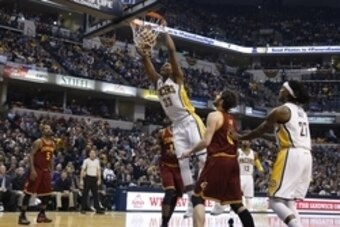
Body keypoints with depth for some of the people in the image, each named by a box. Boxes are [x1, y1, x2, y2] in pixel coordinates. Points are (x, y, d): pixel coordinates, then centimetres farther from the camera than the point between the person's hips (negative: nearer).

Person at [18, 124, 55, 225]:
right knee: (29, 193, -6)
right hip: (37, 169, -8)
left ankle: (42, 215, 19)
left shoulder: (53, 144, 10)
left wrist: (51, 171, 15)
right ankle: (22, 216, -2)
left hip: (46, 170, 8)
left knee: (47, 193, 8)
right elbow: (31, 155, -15)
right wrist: (32, 170, -23)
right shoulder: (38, 142, -12)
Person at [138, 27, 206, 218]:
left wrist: (164, 30, -2)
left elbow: (172, 50, -7)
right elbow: (147, 61, 8)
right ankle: (193, 201, 7)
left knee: (203, 157, -13)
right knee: (183, 162, 3)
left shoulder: (177, 78, 1)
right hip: (177, 126, 7)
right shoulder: (158, 81, 16)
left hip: (190, 121, -7)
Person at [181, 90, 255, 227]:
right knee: (236, 203, 13)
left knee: (198, 198, -3)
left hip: (218, 160, -8)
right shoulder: (232, 120, 20)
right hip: (232, 161, 8)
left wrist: (190, 152, -1)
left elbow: (206, 141, -13)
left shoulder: (214, 115, -5)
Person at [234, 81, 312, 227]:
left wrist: (240, 137, 18)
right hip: (306, 156, 9)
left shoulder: (281, 110, -4)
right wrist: (269, 137, 37)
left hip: (291, 155, -9)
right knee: (289, 201, 15)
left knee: (275, 201, -6)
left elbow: (260, 131, 4)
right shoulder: (301, 111, 22)